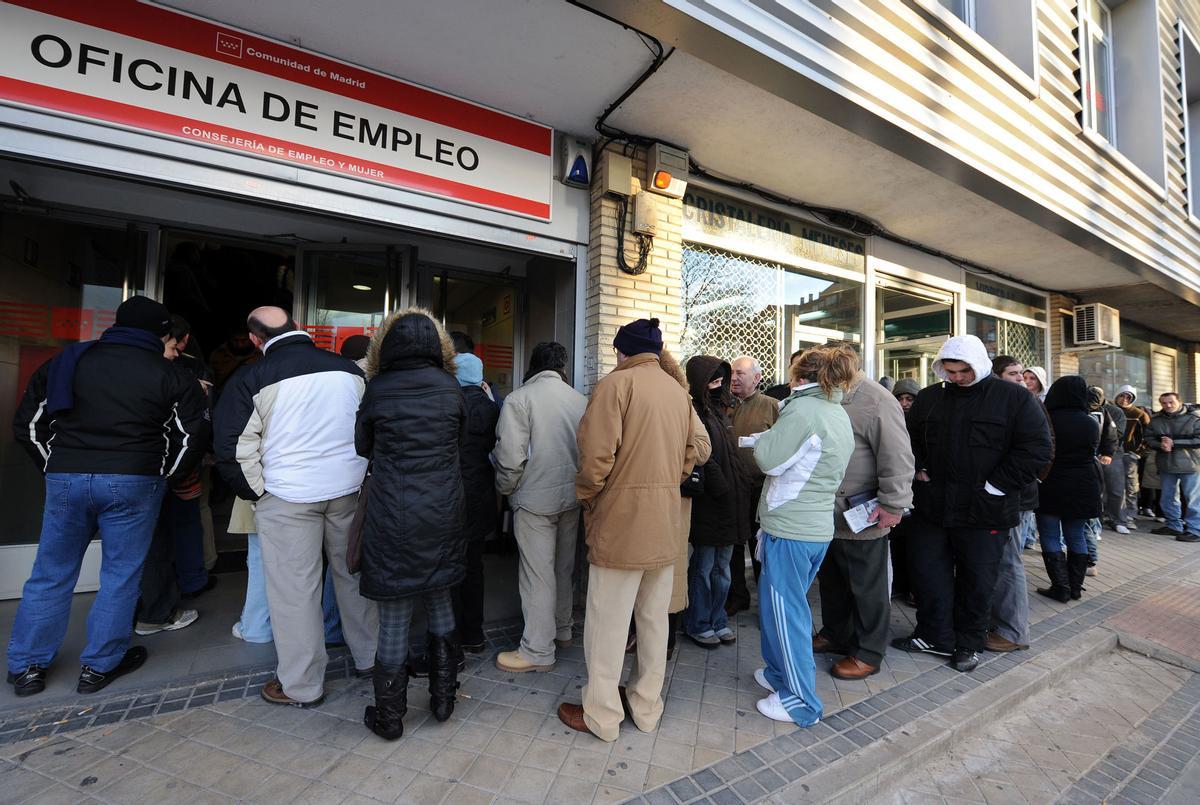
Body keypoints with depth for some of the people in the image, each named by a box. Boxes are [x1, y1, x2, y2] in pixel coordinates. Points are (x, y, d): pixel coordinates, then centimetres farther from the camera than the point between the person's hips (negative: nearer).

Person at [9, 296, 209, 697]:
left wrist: (54, 465, 19)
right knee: (120, 576, 8)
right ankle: (100, 665, 17)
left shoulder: (66, 362, 8)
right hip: (133, 483, -3)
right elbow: (193, 434, -6)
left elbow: (28, 424, 11)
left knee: (50, 574, 16)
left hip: (65, 478, 4)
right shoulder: (169, 375, -4)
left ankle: (27, 666, 24)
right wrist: (165, 476, 8)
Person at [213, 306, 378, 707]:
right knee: (353, 574, 16)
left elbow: (234, 447, -6)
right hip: (350, 489, 4)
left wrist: (256, 493, 7)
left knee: (294, 589, 7)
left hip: (287, 496, -3)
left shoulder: (250, 379, -5)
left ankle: (301, 685, 20)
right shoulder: (349, 369, 5)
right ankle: (368, 658, 30)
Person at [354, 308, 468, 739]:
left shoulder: (377, 390, -7)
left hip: (392, 518, -2)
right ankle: (443, 698, 32)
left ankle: (389, 716, 27)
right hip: (444, 516, 2)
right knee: (440, 602, 19)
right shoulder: (451, 388, -4)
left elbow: (363, 447, 7)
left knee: (394, 615, 10)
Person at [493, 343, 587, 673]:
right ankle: (562, 631, 35)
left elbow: (510, 457, -16)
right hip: (571, 497, 5)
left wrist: (506, 489, 1)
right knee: (564, 568, 19)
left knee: (538, 574, 5)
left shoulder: (519, 399, -12)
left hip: (535, 499, -5)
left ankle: (538, 651, 16)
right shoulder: (580, 400, 1)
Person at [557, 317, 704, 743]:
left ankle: (601, 715, 22)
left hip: (620, 520, -7)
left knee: (608, 621, 7)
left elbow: (596, 456, -19)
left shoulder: (617, 382, -11)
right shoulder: (678, 391, 8)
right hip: (665, 523, 7)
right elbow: (689, 455, 11)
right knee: (654, 618, 17)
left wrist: (585, 496, -3)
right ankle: (646, 706, 33)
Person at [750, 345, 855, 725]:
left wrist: (763, 438, -1)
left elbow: (770, 460, -18)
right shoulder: (841, 416, 10)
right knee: (785, 605, 22)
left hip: (789, 528, -9)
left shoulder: (802, 409, -18)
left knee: (784, 610, 5)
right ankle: (780, 673, 38)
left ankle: (800, 701, 18)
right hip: (819, 526, 9)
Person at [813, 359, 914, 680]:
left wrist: (892, 505, -21)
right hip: (828, 514, 9)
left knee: (867, 587, 9)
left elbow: (897, 458, -22)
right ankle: (835, 635, 41)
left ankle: (868, 654, 26)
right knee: (831, 579, 22)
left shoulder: (877, 402, -20)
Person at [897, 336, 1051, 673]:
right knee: (927, 570, 10)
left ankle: (969, 643, 30)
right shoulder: (928, 398, 6)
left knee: (977, 580, 11)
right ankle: (935, 636, 27)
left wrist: (994, 487, -14)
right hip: (932, 507, 4)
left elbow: (1036, 449, -10)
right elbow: (910, 438, 16)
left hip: (984, 512, -3)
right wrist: (920, 469, 2)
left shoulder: (1015, 398, -5)